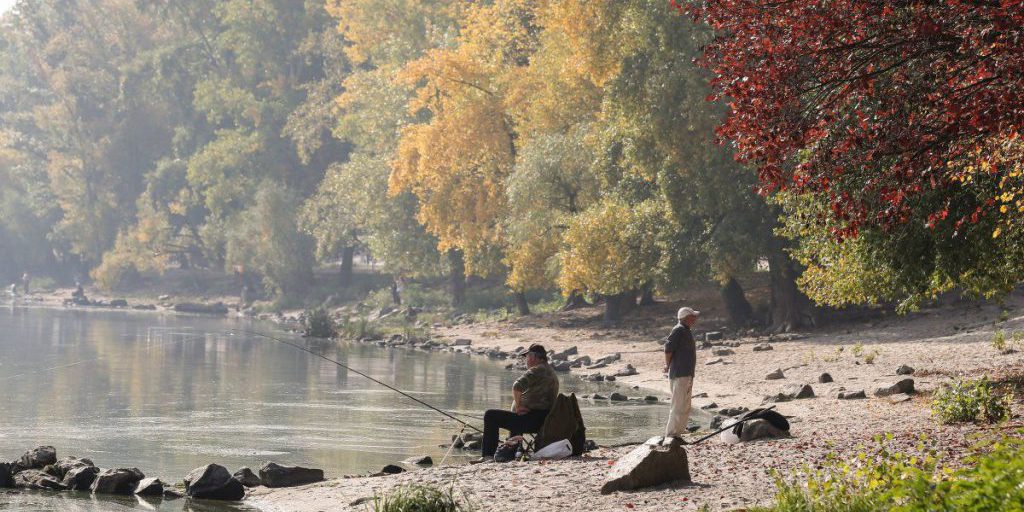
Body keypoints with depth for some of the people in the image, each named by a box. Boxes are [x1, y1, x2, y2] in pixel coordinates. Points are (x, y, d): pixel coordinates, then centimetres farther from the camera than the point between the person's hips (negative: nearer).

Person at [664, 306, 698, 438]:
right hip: (680, 375, -10)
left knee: (685, 408, 15)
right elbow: (668, 348, -21)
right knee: (679, 407, -11)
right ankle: (671, 435, -10)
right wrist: (668, 365, -11)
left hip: (687, 375, 10)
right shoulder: (679, 330, -13)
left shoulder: (686, 331, 18)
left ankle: (677, 434, 20)